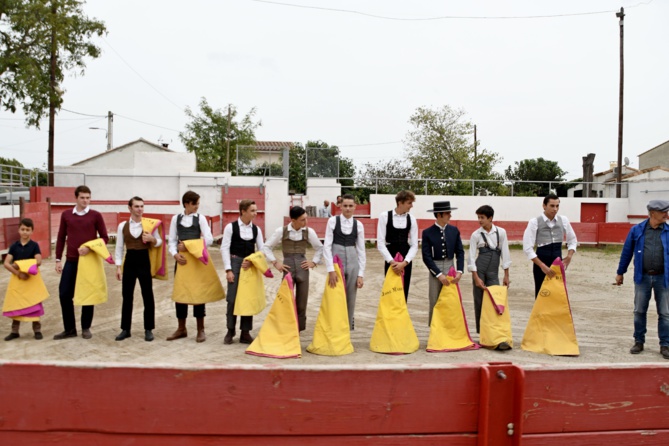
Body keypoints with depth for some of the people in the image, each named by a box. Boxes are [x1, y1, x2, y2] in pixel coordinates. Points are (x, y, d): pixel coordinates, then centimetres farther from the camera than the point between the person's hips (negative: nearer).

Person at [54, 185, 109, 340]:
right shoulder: (66, 215, 5)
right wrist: (58, 259, 5)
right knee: (64, 294, 1)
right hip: (71, 261, 2)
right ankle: (69, 328, 15)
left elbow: (104, 237, 0)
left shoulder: (96, 215, -2)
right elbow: (61, 238, 9)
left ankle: (86, 328, 19)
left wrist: (90, 248, -16)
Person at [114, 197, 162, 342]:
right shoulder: (122, 226, 2)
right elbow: (119, 247, 5)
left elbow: (159, 242, 7)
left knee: (147, 295, 3)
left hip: (144, 260, -1)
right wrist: (118, 267, 1)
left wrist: (152, 240, -16)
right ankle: (125, 329, 18)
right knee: (127, 296, 7)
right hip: (129, 261, 1)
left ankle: (148, 329, 13)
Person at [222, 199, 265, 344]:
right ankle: (230, 330, 13)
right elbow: (224, 248, -7)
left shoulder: (256, 229, 6)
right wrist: (228, 270, -12)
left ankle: (245, 333, 13)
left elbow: (261, 250, 8)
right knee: (232, 298, -2)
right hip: (235, 263, -3)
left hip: (250, 265, 4)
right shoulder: (231, 227, -5)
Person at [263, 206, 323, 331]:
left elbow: (320, 248, 15)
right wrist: (275, 262, 0)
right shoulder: (281, 231, -3)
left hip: (303, 267, 2)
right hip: (287, 267, -1)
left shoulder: (309, 231, 1)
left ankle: (299, 328, 16)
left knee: (302, 301, 5)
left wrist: (314, 262, 5)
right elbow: (267, 247, 7)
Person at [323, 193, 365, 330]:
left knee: (350, 297, 7)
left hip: (353, 262, 2)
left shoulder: (359, 225, 4)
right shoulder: (333, 221, -2)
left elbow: (361, 250, 6)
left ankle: (348, 326, 22)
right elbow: (327, 246, -6)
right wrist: (330, 269, -14)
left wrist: (361, 274, 1)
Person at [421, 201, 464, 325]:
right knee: (435, 304, 4)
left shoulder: (454, 230, 3)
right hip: (435, 270, -2)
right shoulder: (427, 233, -6)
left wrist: (459, 271, -8)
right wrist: (439, 274, -15)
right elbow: (426, 257, -8)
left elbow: (460, 252, 4)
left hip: (450, 268, 3)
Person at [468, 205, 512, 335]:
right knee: (479, 301, 2)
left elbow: (505, 253, 3)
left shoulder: (501, 232, 1)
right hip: (479, 270, -1)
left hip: (493, 272, 1)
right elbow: (471, 257, -3)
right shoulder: (476, 235, -2)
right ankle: (481, 332, 13)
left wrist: (506, 275, 2)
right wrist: (476, 277, -10)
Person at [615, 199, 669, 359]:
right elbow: (627, 252, 7)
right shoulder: (636, 230, 1)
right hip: (642, 277, 0)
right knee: (639, 311, 8)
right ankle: (639, 342, 22)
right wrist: (620, 273, 10)